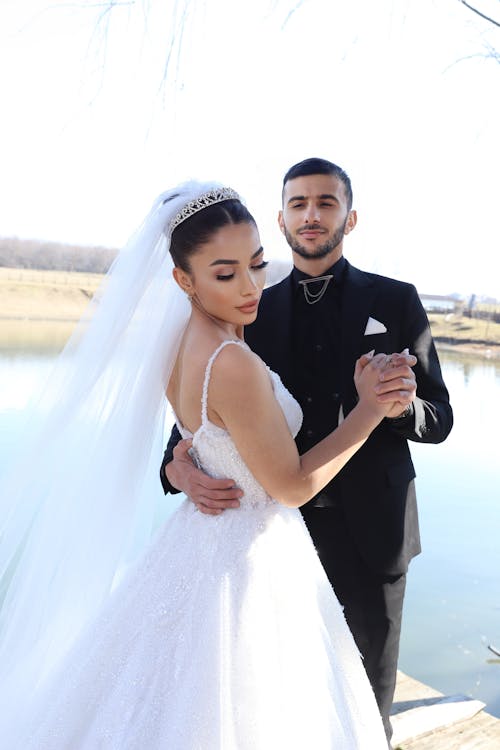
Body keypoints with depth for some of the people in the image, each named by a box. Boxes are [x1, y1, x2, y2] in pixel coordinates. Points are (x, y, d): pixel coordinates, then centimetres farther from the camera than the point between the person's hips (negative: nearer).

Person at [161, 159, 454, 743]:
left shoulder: (396, 301, -1)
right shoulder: (255, 311, 3)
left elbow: (439, 420, -1)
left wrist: (403, 406, -23)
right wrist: (179, 467, -19)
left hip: (369, 530, -1)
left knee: (367, 703, 16)